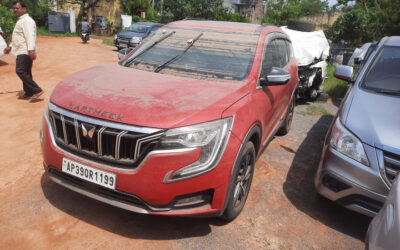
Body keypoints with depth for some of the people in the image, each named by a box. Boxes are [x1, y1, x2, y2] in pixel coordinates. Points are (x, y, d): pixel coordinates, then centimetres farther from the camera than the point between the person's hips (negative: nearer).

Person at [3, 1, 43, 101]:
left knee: (20, 71, -18)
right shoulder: (21, 20, 22)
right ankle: (28, 92, 19)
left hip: (25, 51, -11)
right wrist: (10, 46, 29)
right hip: (22, 51, 11)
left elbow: (30, 36, -25)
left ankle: (37, 90, -19)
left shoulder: (27, 20, -12)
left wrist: (31, 50, -36)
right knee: (26, 72, 13)